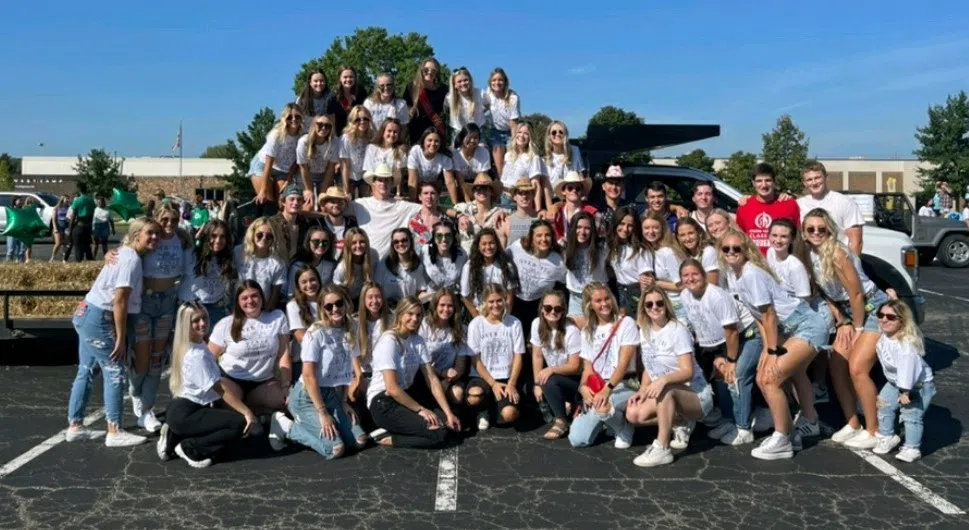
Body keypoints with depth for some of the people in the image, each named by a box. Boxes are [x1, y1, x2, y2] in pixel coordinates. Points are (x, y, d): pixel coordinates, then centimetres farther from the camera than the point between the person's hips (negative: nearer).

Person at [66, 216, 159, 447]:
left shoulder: (126, 254, 14)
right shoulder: (132, 259, -16)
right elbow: (119, 301, -20)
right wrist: (120, 338, -17)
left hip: (87, 315, 10)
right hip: (98, 318, -10)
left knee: (86, 371, 15)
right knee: (114, 373, -5)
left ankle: (75, 426, 24)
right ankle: (115, 432, -1)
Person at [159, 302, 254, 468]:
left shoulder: (199, 346, 9)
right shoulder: (196, 355, -21)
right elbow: (221, 390, -20)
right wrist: (247, 412, -17)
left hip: (190, 408, 10)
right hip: (183, 414, -10)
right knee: (240, 423, -18)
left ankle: (175, 437, 14)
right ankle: (189, 448, -5)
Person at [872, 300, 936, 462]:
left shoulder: (906, 344, -33)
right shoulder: (883, 337, -7)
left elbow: (907, 368, -33)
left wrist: (905, 391, -31)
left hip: (919, 385, -9)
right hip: (895, 382, 9)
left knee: (911, 416, -9)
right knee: (883, 406, 11)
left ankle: (912, 448, 3)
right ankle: (888, 437, 29)